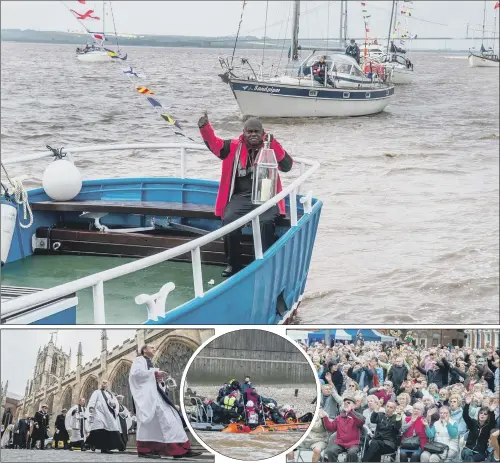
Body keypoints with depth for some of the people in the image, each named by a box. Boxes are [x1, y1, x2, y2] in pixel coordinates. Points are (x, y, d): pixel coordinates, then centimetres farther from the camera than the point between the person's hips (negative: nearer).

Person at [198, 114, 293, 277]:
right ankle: (233, 264, -13)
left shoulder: (270, 148, 7)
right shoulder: (235, 147, 9)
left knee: (266, 222, -32)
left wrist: (273, 144, -17)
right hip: (241, 196, 1)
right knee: (228, 221, -28)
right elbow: (214, 144, -4)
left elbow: (287, 166, -5)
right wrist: (204, 127, -24)